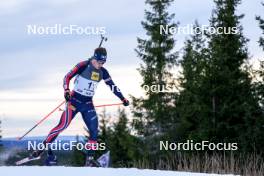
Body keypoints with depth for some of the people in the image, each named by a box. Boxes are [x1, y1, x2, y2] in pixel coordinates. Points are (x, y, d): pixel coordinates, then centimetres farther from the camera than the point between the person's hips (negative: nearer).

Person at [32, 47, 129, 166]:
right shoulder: (83, 66, -12)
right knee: (63, 125, -17)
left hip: (88, 104, 5)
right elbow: (67, 77, -12)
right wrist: (66, 91, -26)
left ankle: (90, 158, 1)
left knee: (94, 130, -6)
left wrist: (123, 99, 13)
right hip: (75, 100, -5)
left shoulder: (102, 72, 4)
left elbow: (112, 86, 14)